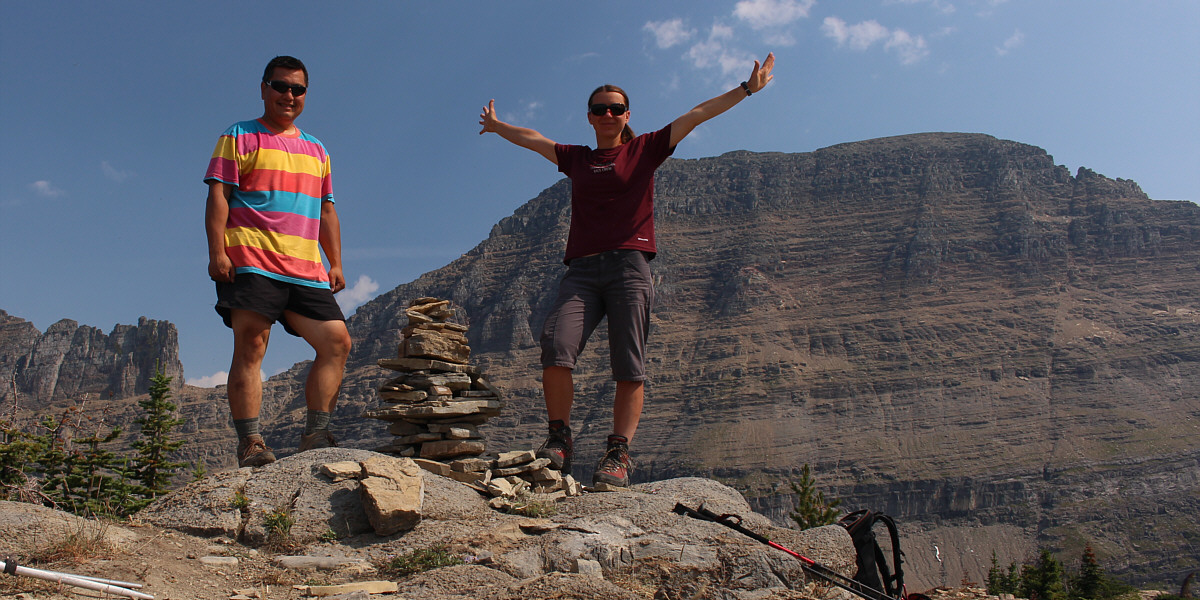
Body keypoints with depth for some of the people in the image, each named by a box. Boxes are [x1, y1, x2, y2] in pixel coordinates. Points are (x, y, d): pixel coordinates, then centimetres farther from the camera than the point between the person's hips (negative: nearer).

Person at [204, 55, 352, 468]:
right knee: (250, 347, -12)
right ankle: (250, 443, -11)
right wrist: (217, 251, -13)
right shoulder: (239, 137, 9)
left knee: (337, 341, -6)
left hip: (307, 271, 5)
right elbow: (218, 195, 0)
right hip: (251, 264, -5)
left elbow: (327, 211, 23)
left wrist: (335, 264, 13)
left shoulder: (316, 151, 24)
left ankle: (316, 434, -3)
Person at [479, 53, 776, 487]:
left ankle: (618, 455, -11)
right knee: (556, 347, -19)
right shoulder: (576, 159, 24)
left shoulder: (644, 149, 16)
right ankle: (559, 441, -10)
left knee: (629, 366, -11)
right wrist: (496, 125, 54)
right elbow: (531, 139, 40)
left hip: (629, 266, -2)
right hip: (581, 270, 2)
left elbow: (697, 114, 13)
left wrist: (747, 88, 11)